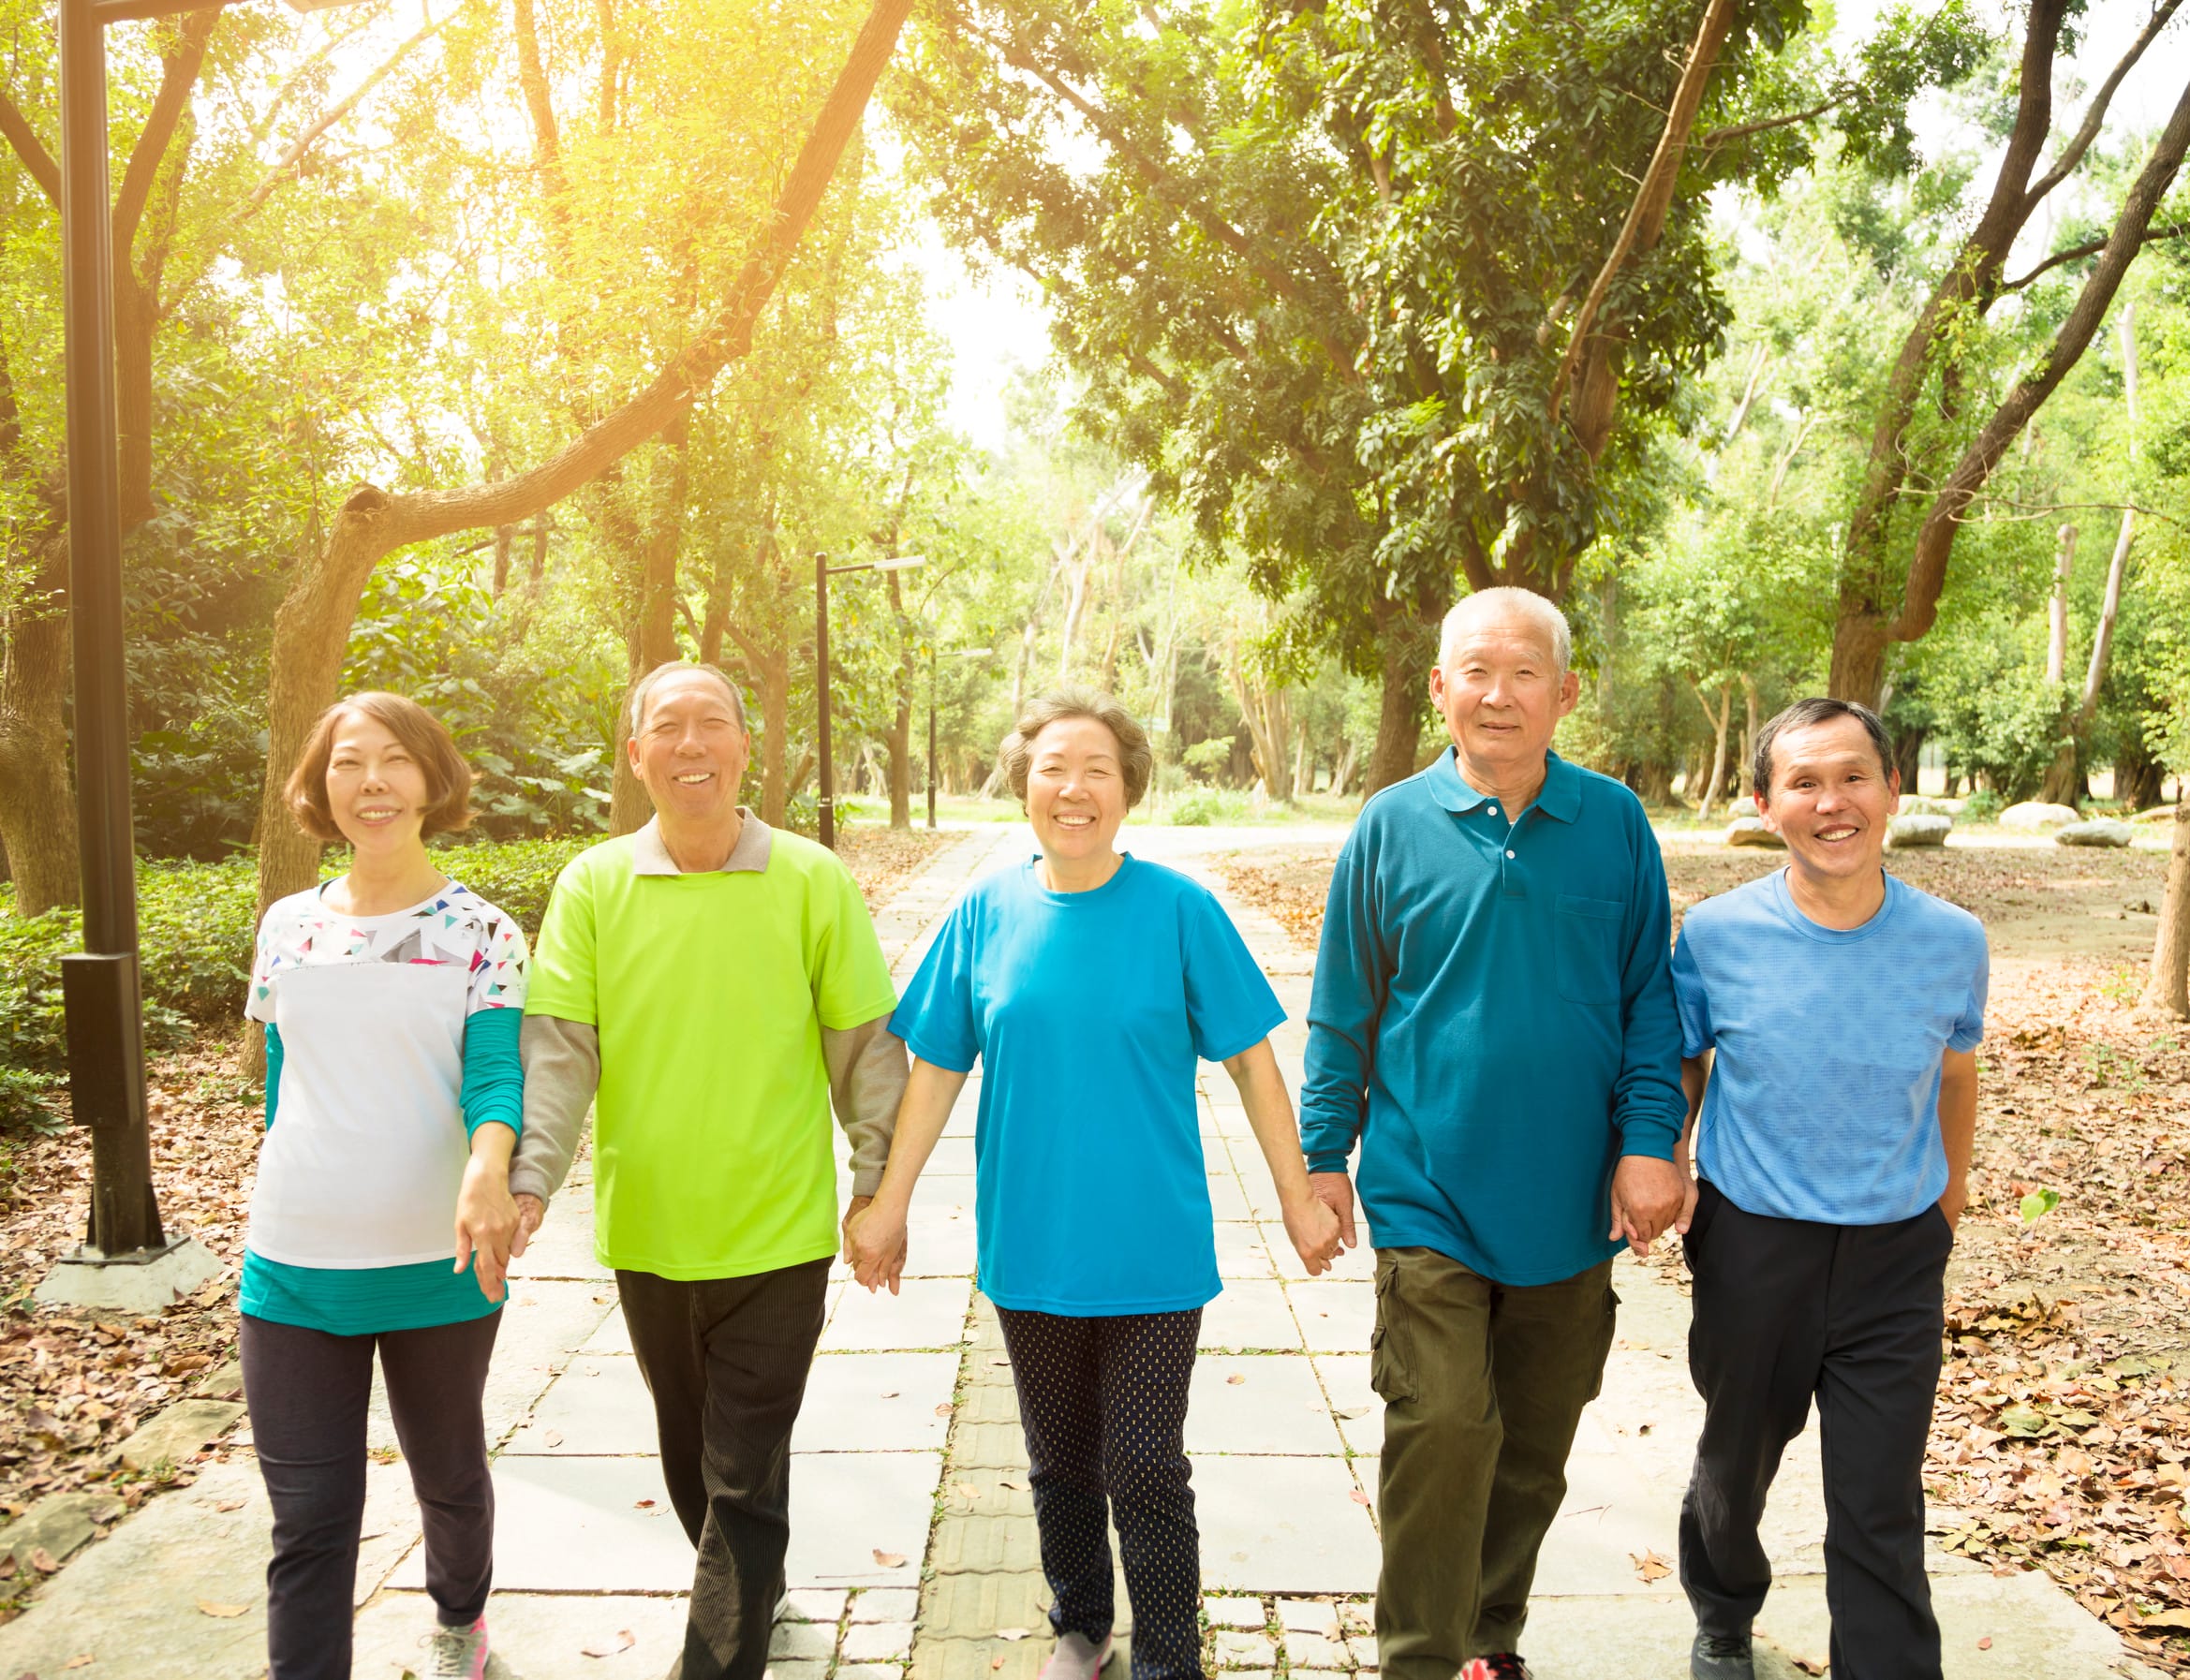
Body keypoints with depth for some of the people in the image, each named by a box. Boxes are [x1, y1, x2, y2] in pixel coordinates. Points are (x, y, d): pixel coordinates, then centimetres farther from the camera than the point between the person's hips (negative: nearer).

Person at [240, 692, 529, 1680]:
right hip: (293, 1266, 2)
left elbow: (495, 1070, -19)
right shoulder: (288, 928, 3)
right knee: (308, 1520, 2)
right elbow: (281, 1083, 13)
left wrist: (486, 1168, -39)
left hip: (437, 1263, -1)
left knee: (447, 1474, 19)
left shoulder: (481, 932, -6)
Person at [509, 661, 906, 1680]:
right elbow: (559, 1047, -7)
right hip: (645, 1233, 4)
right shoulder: (593, 885, -2)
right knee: (689, 1455, 22)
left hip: (778, 1234, -3)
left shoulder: (813, 881, -7)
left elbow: (865, 1046, -2)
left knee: (744, 1480, 1)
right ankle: (752, 1595, 48)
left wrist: (876, 1187, -1)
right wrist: (530, 1176, -19)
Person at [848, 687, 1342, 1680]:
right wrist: (889, 1203, 6)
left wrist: (1299, 1196, -1)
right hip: (1030, 1253, 3)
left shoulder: (1177, 910, -9)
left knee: (1146, 1474, 4)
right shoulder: (986, 912, -2)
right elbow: (936, 1068, 4)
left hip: (1154, 1254, -3)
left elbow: (1251, 1061, -3)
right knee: (1060, 1465, 19)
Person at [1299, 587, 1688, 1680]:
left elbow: (1650, 999, 5)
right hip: (1430, 1192, -2)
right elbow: (1344, 1011, 4)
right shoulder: (1393, 827, -3)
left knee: (1535, 1446, 15)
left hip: (1569, 1201, 2)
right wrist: (1324, 1152, 4)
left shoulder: (1615, 825, -1)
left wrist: (1649, 1140, -4)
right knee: (1441, 1429, -8)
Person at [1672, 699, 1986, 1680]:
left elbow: (1955, 1072, 9)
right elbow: (1680, 1064, 5)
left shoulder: (1951, 941, -9)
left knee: (1881, 1515, 2)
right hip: (1752, 1242, 1)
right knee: (1737, 1461, 22)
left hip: (1897, 1257, 0)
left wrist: (1952, 1183, 19)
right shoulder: (1716, 934, -12)